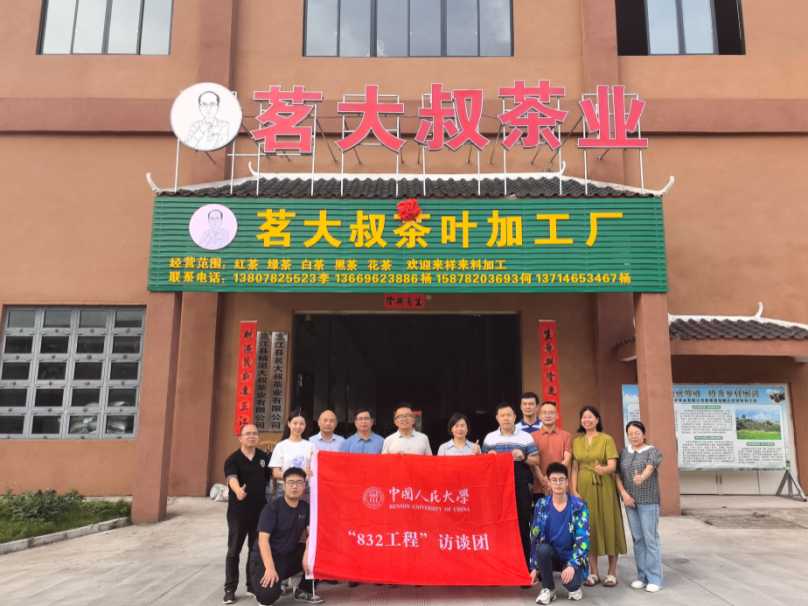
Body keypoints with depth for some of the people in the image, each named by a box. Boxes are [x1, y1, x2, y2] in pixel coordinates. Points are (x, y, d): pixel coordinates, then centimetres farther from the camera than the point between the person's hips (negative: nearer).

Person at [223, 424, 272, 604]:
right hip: (238, 512, -3)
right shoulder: (233, 459, -9)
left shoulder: (264, 457, 4)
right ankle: (230, 589, 14)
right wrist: (238, 490, -48)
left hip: (260, 511, 3)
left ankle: (253, 586, 23)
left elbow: (273, 475, 15)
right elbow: (232, 478, -27)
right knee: (234, 551, 5)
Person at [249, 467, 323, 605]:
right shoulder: (272, 507, -15)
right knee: (269, 594, -33)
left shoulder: (305, 507, 2)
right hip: (265, 559, -5)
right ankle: (263, 592, 5)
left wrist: (307, 552, -26)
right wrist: (270, 568, -33)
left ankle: (304, 591, 2)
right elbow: (263, 539, -21)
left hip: (289, 557, 6)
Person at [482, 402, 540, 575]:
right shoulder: (490, 438, 8)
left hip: (521, 486, -1)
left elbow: (536, 461, 3)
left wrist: (524, 457, -16)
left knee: (522, 525, 1)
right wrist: (489, 457, -11)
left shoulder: (526, 437, 4)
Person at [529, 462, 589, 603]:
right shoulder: (542, 505, -5)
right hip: (551, 555, 2)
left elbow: (583, 539, -15)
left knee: (570, 582, -31)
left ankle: (574, 588, 8)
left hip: (572, 557, -2)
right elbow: (534, 537, -2)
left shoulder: (578, 506, -11)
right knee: (542, 549, -32)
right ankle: (548, 589, -7)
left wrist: (572, 565, -25)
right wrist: (534, 567, -5)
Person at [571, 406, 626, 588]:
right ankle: (594, 573, 13)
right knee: (589, 527, 4)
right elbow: (575, 468, 7)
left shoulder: (607, 439, -3)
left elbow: (613, 466, -11)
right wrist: (574, 490, -2)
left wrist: (603, 469, -32)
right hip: (584, 488, 3)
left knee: (608, 525, -1)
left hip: (604, 487, -3)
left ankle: (612, 573, 11)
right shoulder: (577, 441, 8)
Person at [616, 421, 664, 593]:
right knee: (637, 539, 9)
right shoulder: (624, 452, 9)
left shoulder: (652, 451, -4)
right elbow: (618, 475, 8)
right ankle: (642, 576, 18)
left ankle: (654, 579, 5)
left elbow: (650, 468, -24)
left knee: (650, 538, -3)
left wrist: (641, 477, -45)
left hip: (648, 501, -4)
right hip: (630, 501, 4)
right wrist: (624, 493, -7)